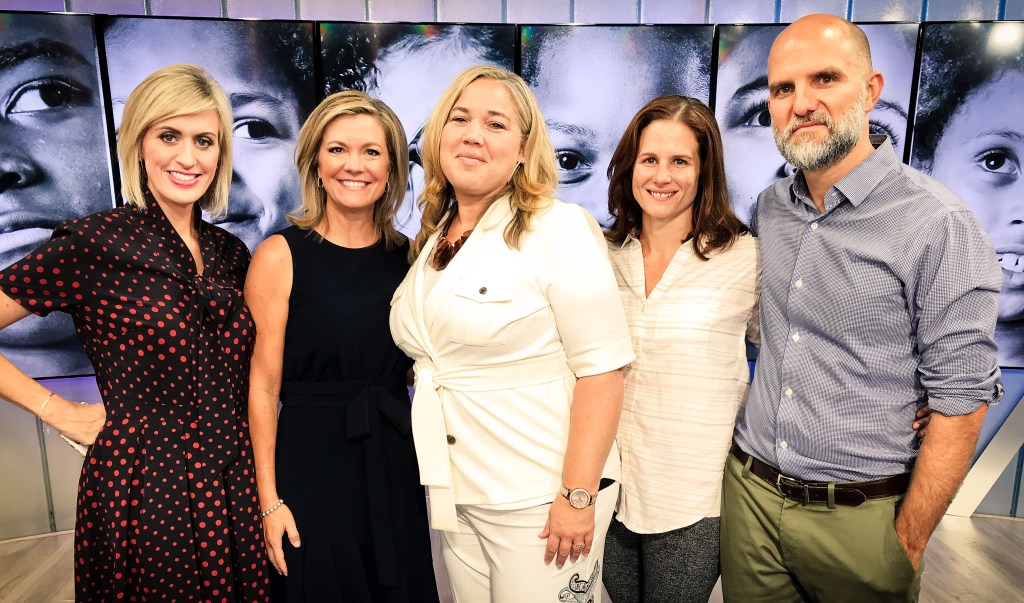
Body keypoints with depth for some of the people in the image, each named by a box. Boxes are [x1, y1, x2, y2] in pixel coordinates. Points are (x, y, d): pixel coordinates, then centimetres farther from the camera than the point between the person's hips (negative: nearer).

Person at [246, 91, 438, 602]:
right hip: (312, 466, -3)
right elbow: (263, 388, -9)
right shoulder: (281, 256, -9)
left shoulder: (409, 256, 3)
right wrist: (270, 500, -10)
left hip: (396, 464, 4)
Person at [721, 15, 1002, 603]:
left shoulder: (940, 225, -14)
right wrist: (750, 467, 7)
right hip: (749, 494, 5)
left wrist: (908, 546, -10)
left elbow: (959, 399, -13)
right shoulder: (770, 208, 2)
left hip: (859, 515, -4)